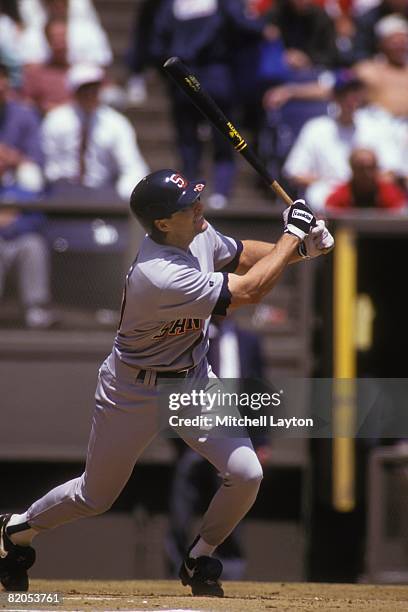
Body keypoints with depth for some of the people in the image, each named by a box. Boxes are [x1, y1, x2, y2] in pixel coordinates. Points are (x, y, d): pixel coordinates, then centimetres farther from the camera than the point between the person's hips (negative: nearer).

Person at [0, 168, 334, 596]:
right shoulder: (159, 276, -36)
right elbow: (249, 291, -32)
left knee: (246, 474, -10)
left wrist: (298, 249, -5)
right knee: (95, 496, 10)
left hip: (193, 381, 7)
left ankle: (199, 560, 14)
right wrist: (293, 233, -24)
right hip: (135, 392, -7)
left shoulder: (199, 236, -10)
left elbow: (240, 256, 12)